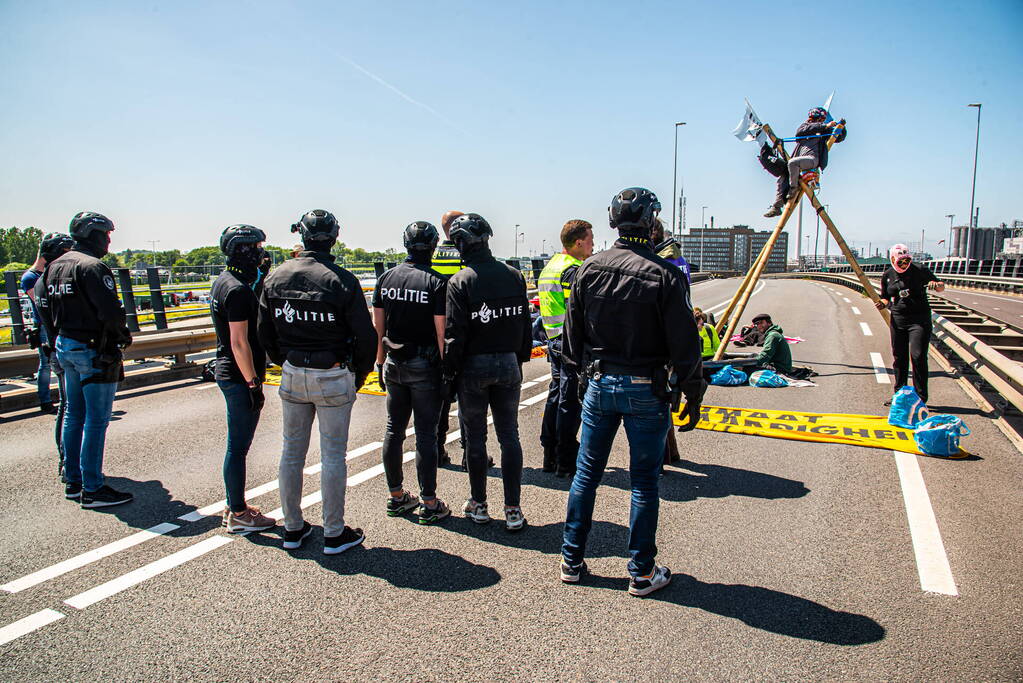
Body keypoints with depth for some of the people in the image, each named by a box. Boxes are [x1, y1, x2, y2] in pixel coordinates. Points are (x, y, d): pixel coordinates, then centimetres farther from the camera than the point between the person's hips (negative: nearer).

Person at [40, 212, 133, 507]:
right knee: (96, 421, -3)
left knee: (74, 416, 17)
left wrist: (59, 341, 21)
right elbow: (111, 311, -23)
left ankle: (73, 482, 26)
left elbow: (45, 308, 16)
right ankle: (92, 489, 2)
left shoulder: (55, 266, 12)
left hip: (65, 347, 10)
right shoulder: (93, 267, -16)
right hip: (93, 351, -9)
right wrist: (122, 336, -6)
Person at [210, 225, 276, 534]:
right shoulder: (238, 290, -20)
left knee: (237, 444, 18)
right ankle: (238, 514, 10)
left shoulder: (222, 282, 11)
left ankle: (235, 505, 30)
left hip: (226, 371, 10)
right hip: (239, 377, -10)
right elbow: (240, 341, -22)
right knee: (238, 446, -1)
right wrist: (253, 383, -20)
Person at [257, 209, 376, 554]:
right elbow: (365, 335, -13)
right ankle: (334, 534, 16)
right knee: (333, 456, 5)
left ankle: (292, 528, 28)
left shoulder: (276, 277, -1)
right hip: (333, 377, -4)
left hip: (292, 375, 5)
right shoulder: (341, 280, -15)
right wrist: (360, 374, 3)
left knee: (292, 452, 16)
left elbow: (265, 334, 6)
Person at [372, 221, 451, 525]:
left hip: (394, 364, 5)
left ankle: (396, 496, 26)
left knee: (394, 430, 15)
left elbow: (378, 326, 7)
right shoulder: (436, 283, -13)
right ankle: (429, 504, 9)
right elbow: (441, 332, -15)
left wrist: (380, 362, 15)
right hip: (425, 366, -5)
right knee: (426, 434, 1)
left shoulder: (386, 278, 3)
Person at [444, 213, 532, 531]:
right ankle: (513, 510, 11)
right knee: (509, 436, 9)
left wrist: (450, 370, -3)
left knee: (475, 438, 10)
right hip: (509, 363, 4)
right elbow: (525, 326, 7)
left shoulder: (460, 281, -12)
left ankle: (478, 505, 22)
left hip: (474, 366, -3)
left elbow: (454, 334, -13)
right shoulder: (514, 275, 2)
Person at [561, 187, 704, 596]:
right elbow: (684, 345, -11)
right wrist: (693, 395, -1)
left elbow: (573, 333, 7)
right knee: (644, 482, 8)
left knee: (586, 474, 14)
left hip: (598, 384, 4)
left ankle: (572, 561, 25)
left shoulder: (589, 268, -1)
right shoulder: (664, 275, -14)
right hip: (646, 390, -3)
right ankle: (642, 573, 20)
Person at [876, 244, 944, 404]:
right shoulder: (887, 275, 5)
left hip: (919, 320, -4)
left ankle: (920, 397, -4)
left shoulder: (920, 271, -5)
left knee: (917, 356, -12)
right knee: (898, 358, 9)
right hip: (897, 320, 4)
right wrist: (883, 304, -6)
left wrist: (936, 285, -18)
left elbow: (941, 287, 5)